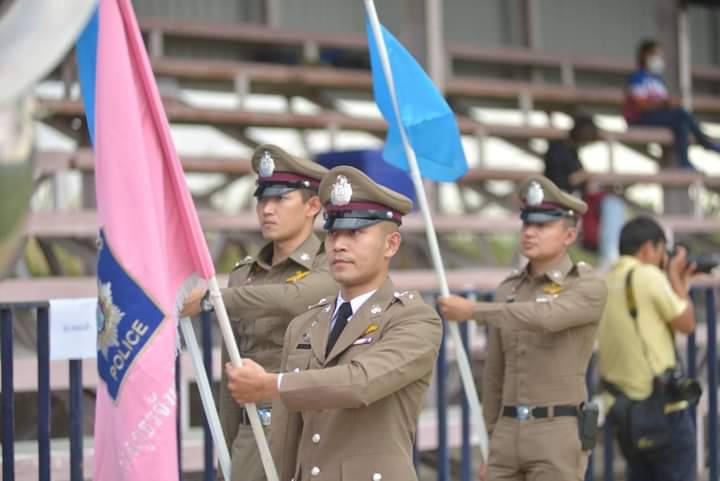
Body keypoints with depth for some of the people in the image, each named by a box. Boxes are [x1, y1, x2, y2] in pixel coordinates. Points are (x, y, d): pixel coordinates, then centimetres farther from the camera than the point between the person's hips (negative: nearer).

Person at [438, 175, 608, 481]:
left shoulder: (590, 288, -7)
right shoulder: (509, 290, 13)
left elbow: (544, 317, -28)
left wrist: (472, 310, -22)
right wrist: (494, 442, 21)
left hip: (560, 436, -6)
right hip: (510, 434, 6)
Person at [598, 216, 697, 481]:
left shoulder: (606, 282, 10)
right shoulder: (648, 275, -14)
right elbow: (686, 323, -7)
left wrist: (678, 285, 17)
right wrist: (676, 278, 5)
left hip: (623, 403, 8)